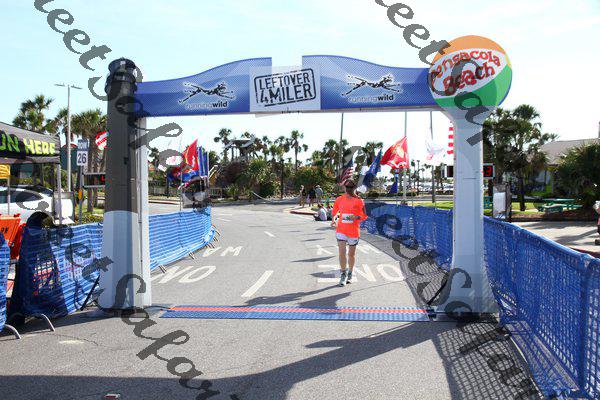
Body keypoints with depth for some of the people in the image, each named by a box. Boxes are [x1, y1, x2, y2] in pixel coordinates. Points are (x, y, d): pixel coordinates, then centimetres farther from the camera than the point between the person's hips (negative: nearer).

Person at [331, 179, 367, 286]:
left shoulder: (359, 201, -3)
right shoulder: (339, 200, 5)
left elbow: (364, 216, 0)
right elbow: (335, 212, 19)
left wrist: (356, 217, -18)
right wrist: (334, 220, 1)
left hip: (354, 231, -1)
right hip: (341, 230, 1)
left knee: (351, 254, 11)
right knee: (342, 253, -11)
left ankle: (350, 274, 31)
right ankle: (343, 274, 5)